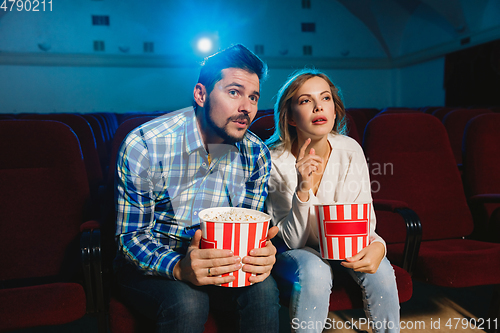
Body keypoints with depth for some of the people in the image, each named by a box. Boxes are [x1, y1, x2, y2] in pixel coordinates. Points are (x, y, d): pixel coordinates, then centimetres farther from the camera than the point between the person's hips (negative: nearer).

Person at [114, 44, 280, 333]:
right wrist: (179, 268, -35)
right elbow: (130, 236, -14)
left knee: (264, 289, -25)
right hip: (150, 264, -2)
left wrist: (264, 253, -24)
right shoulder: (143, 146, -18)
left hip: (218, 261, 3)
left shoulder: (257, 155, -6)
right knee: (187, 301, -33)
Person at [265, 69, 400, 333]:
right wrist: (302, 190, -35)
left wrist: (377, 245, -30)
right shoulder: (276, 162, -20)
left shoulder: (350, 150, -12)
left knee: (380, 270, -23)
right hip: (294, 253, -3)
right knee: (315, 271, -33)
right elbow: (291, 241, -19)